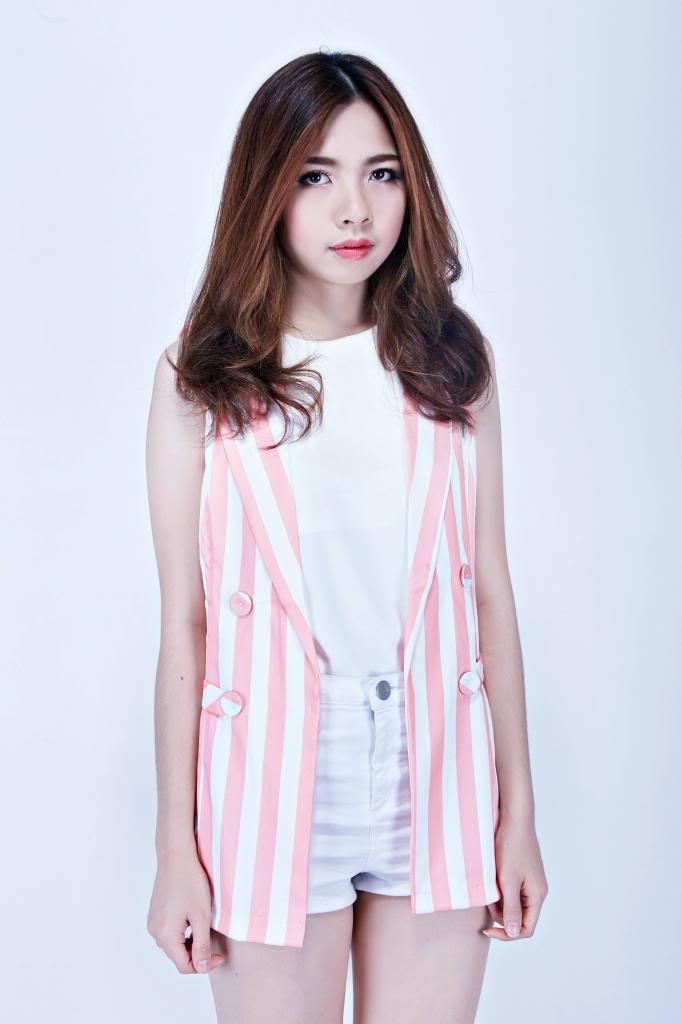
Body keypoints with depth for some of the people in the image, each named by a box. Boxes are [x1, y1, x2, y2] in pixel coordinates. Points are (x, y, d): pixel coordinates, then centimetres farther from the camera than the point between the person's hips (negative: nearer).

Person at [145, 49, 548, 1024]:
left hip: (435, 793, 2)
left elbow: (489, 590, 3)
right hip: (272, 791, -2)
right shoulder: (201, 377, -4)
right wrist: (176, 848, -3)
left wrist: (518, 814, 4)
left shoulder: (453, 359, 2)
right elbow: (185, 624, -4)